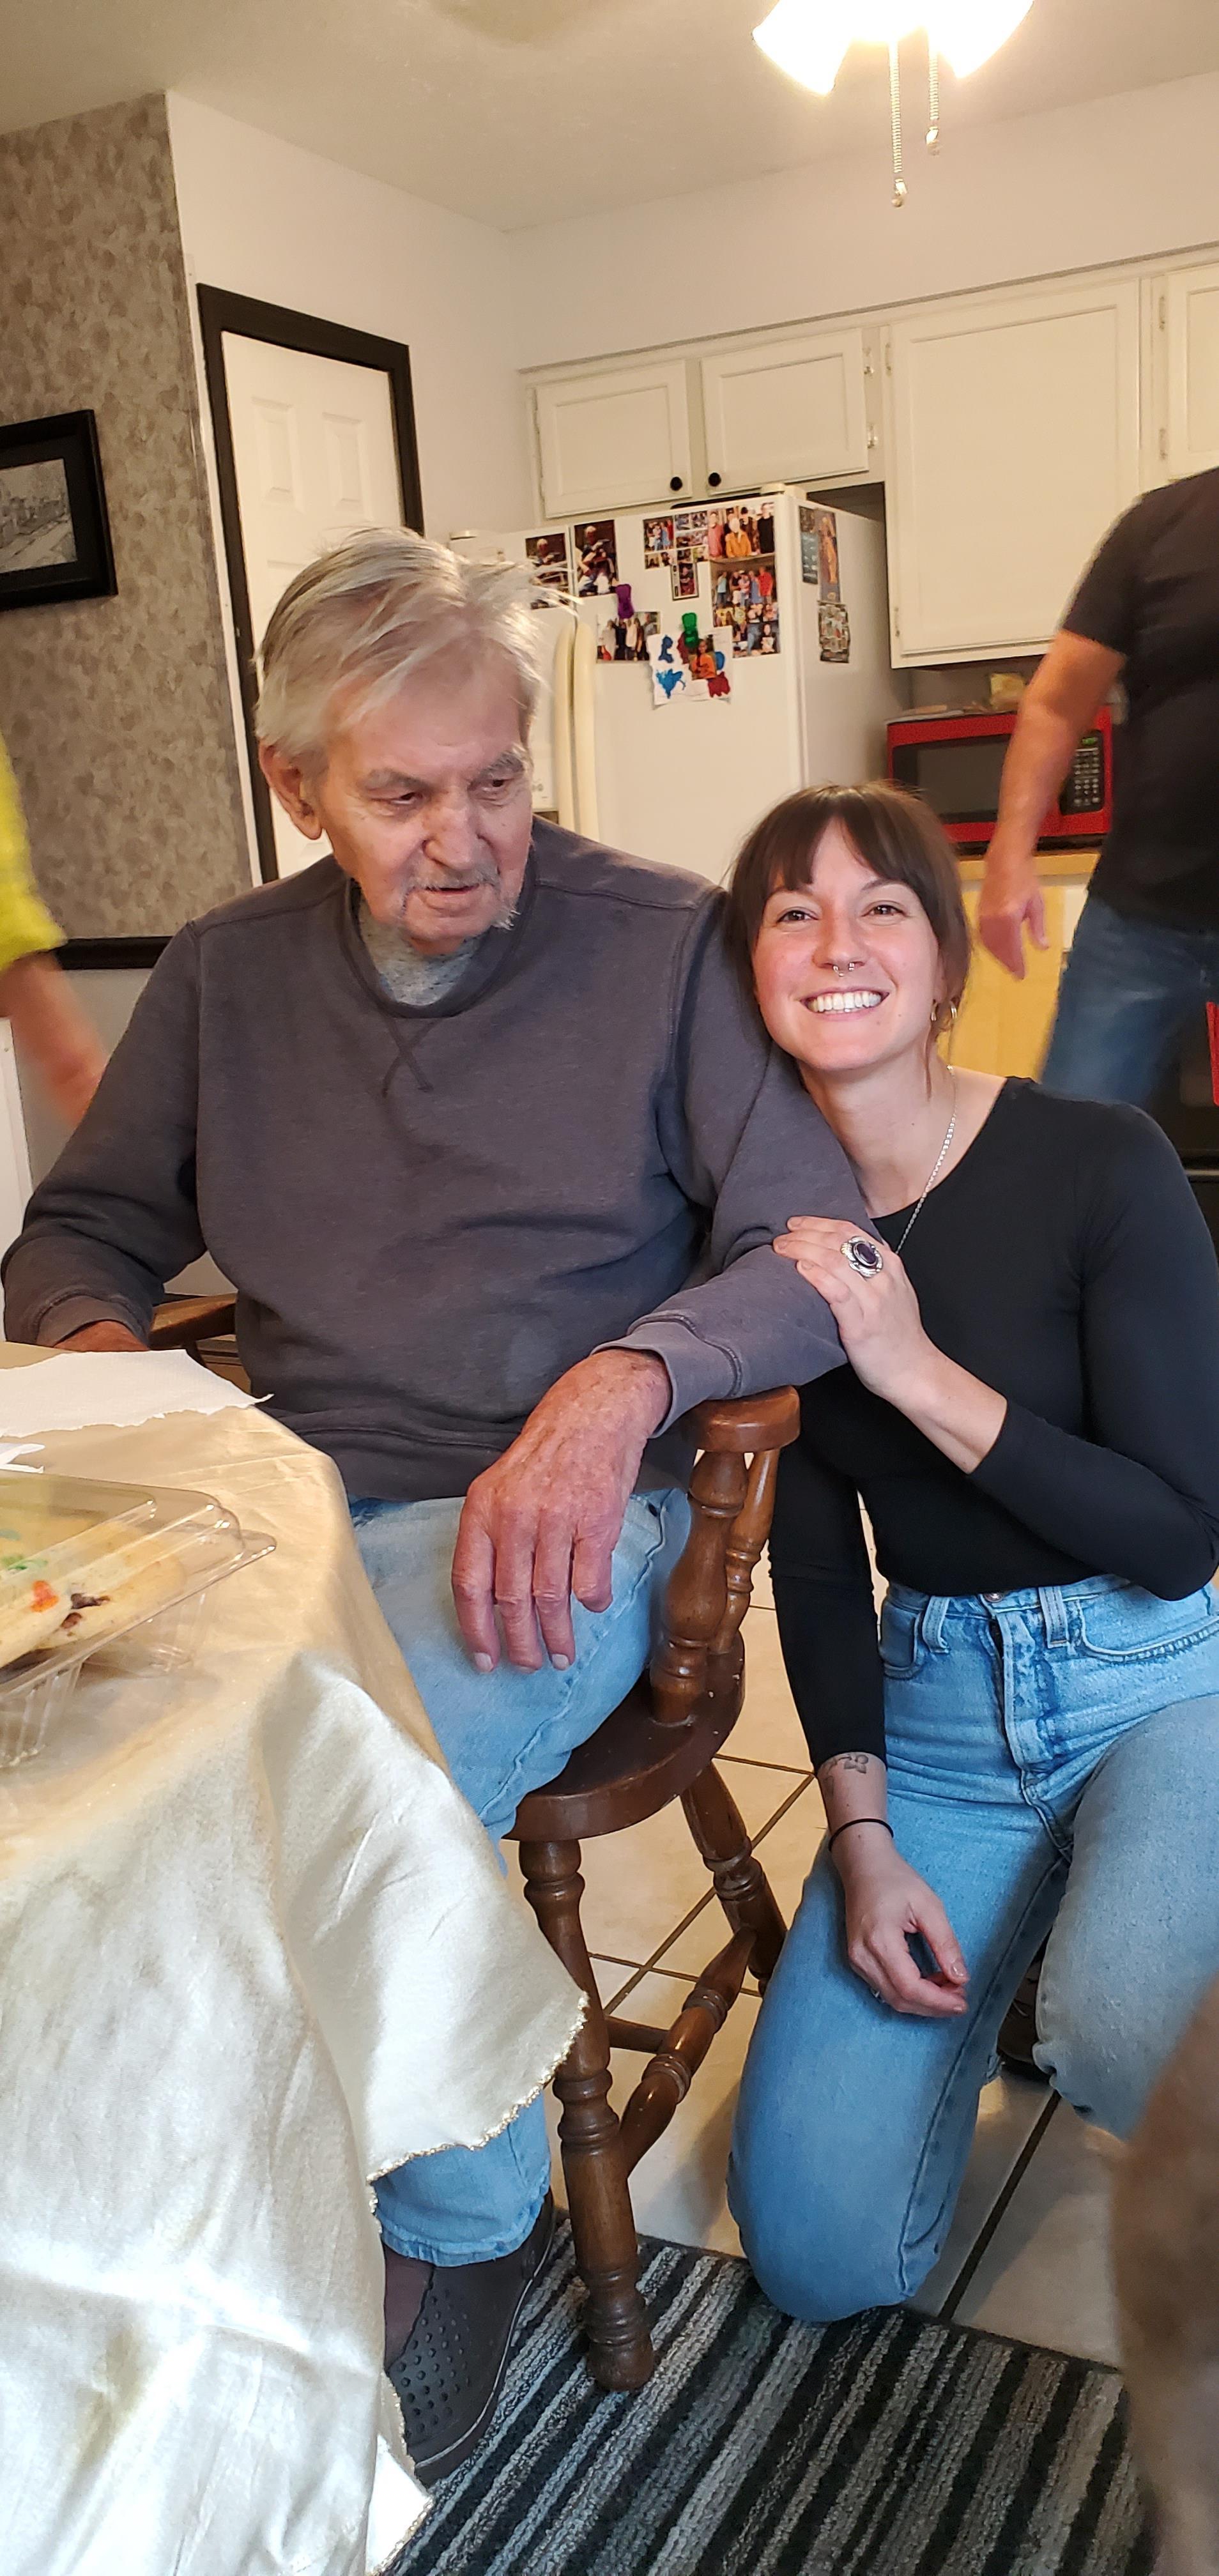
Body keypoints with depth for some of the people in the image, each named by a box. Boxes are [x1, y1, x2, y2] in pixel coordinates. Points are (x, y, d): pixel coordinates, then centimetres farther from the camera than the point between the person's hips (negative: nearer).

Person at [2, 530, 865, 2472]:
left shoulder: (664, 946, 2)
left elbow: (813, 1255, -2)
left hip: (557, 1516, -3)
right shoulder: (228, 972, 13)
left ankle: (460, 2228, 0)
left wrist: (624, 1379, -22)